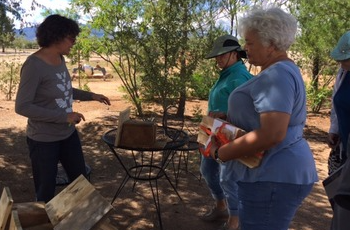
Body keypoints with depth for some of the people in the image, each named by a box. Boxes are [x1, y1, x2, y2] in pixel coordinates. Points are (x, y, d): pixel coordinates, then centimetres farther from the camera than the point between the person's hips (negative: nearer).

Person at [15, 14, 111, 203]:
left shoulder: (60, 59, 0)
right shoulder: (34, 65, -23)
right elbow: (22, 106, -25)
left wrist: (91, 96, 10)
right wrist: (64, 117, -26)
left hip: (68, 134, 8)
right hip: (44, 140, -8)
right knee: (46, 191, 9)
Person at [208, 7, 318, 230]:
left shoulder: (277, 75, -18)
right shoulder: (283, 71, 16)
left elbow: (272, 134, -29)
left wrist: (222, 152, -18)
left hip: (273, 176, -11)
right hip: (277, 171, 11)